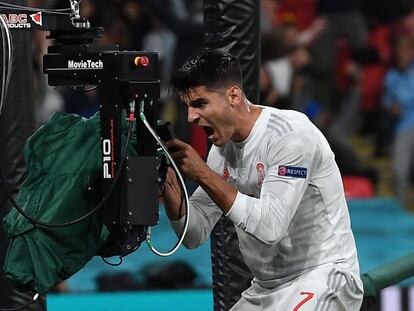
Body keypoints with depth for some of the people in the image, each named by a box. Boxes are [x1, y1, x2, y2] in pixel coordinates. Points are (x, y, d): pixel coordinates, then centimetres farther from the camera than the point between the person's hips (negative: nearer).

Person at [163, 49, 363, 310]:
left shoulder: (290, 132, -17)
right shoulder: (223, 147, 7)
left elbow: (270, 227, -26)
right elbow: (194, 236, 6)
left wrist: (203, 174, -23)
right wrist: (169, 184, -10)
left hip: (323, 277, -8)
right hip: (267, 289, 8)